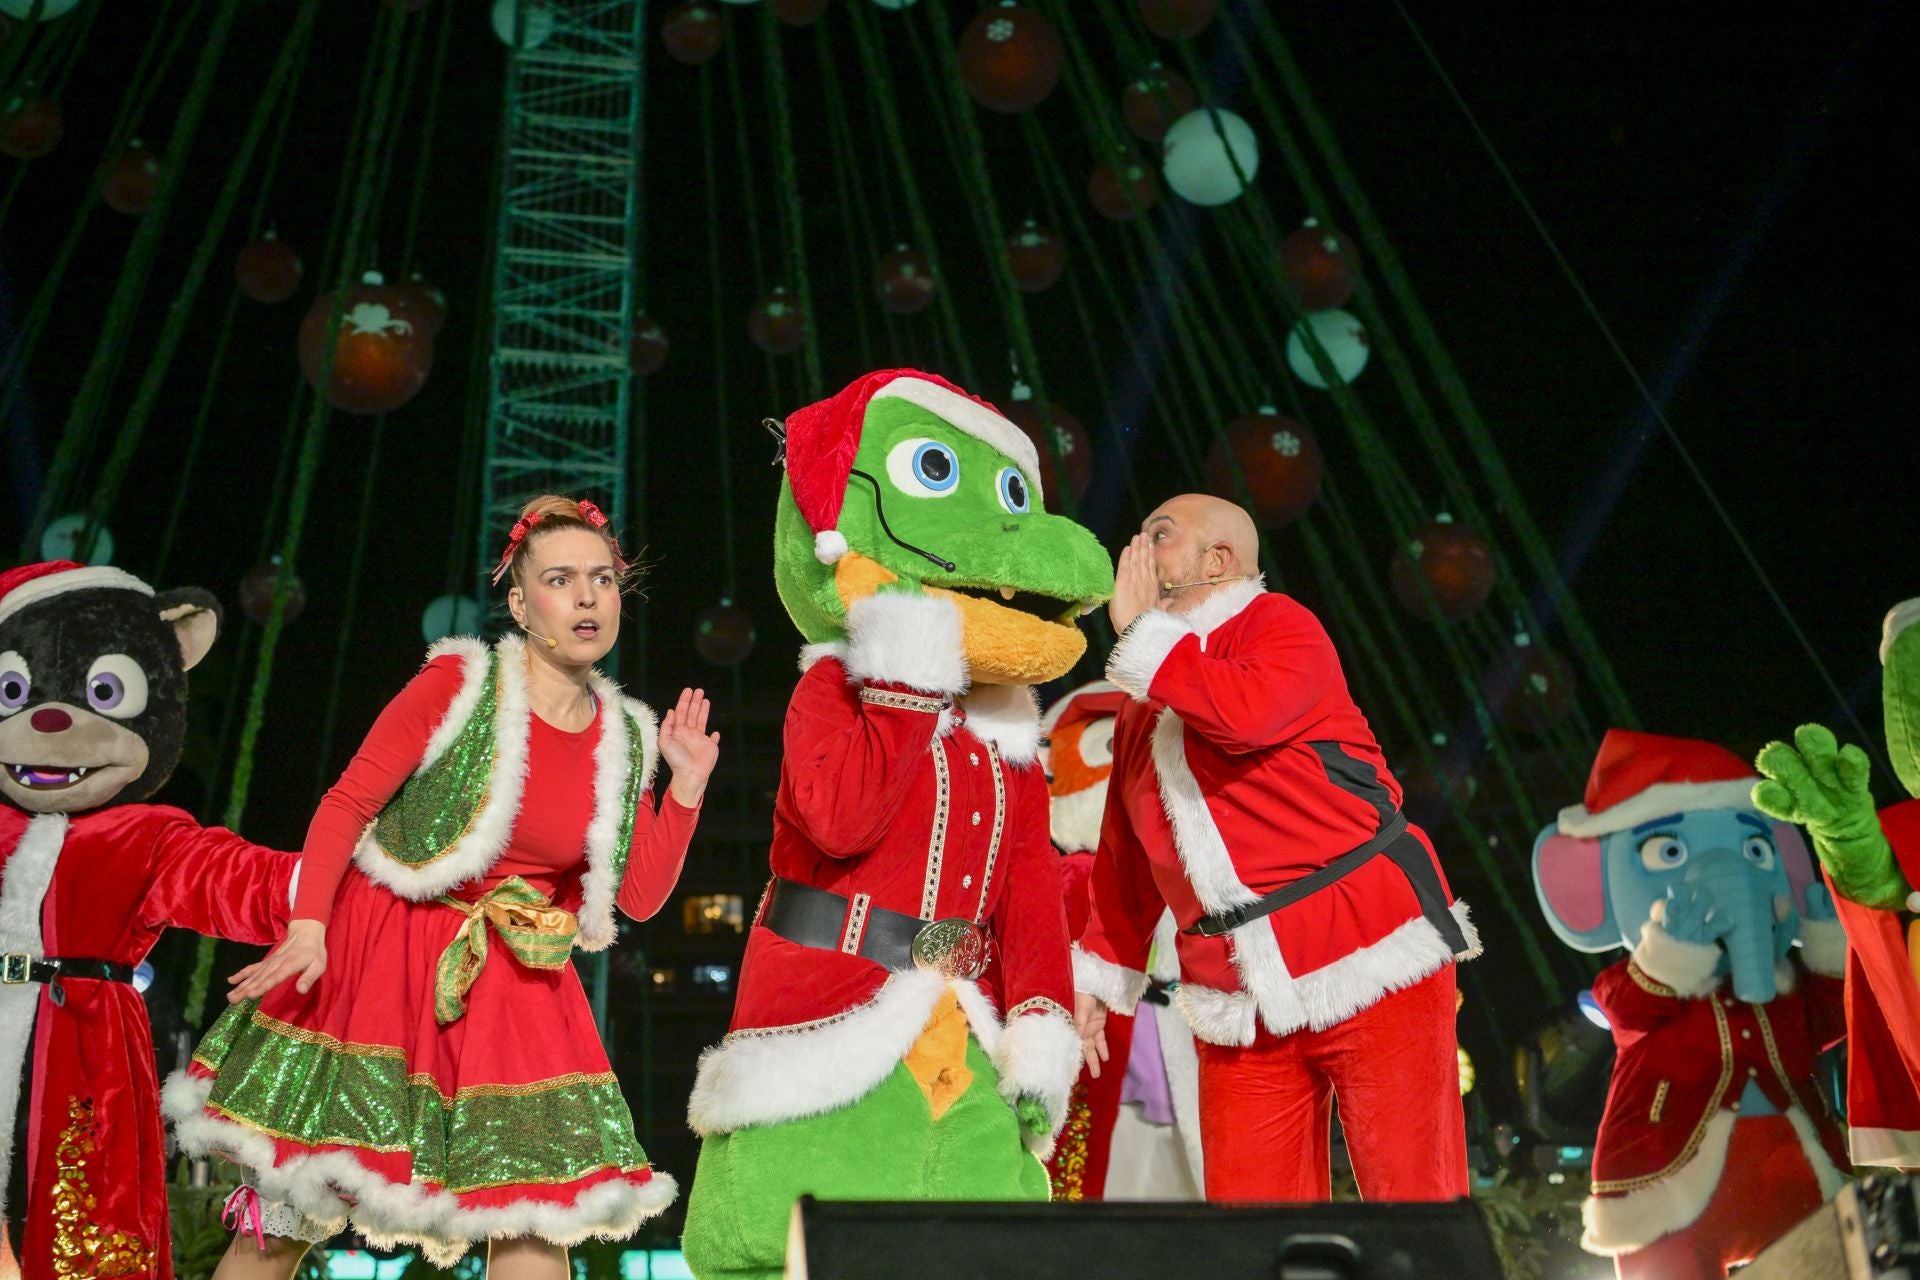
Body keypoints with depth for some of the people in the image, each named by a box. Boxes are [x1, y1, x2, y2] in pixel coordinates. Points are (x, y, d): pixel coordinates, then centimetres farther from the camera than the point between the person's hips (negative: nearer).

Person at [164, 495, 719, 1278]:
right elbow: (346, 804, -9)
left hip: (508, 991, 4)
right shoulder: (460, 683, -8)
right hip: (380, 954, -3)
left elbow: (641, 896, 7)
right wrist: (308, 926, -22)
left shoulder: (625, 738, 3)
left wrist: (686, 787, -4)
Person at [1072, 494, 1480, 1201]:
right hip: (1237, 1005, 6)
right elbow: (1127, 858, 22)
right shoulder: (1142, 707, 19)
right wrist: (1098, 970, 16)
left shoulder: (1278, 625, -1)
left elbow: (1248, 712, -24)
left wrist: (1140, 629, -12)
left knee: (1412, 1191, -5)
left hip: (1371, 963, -6)